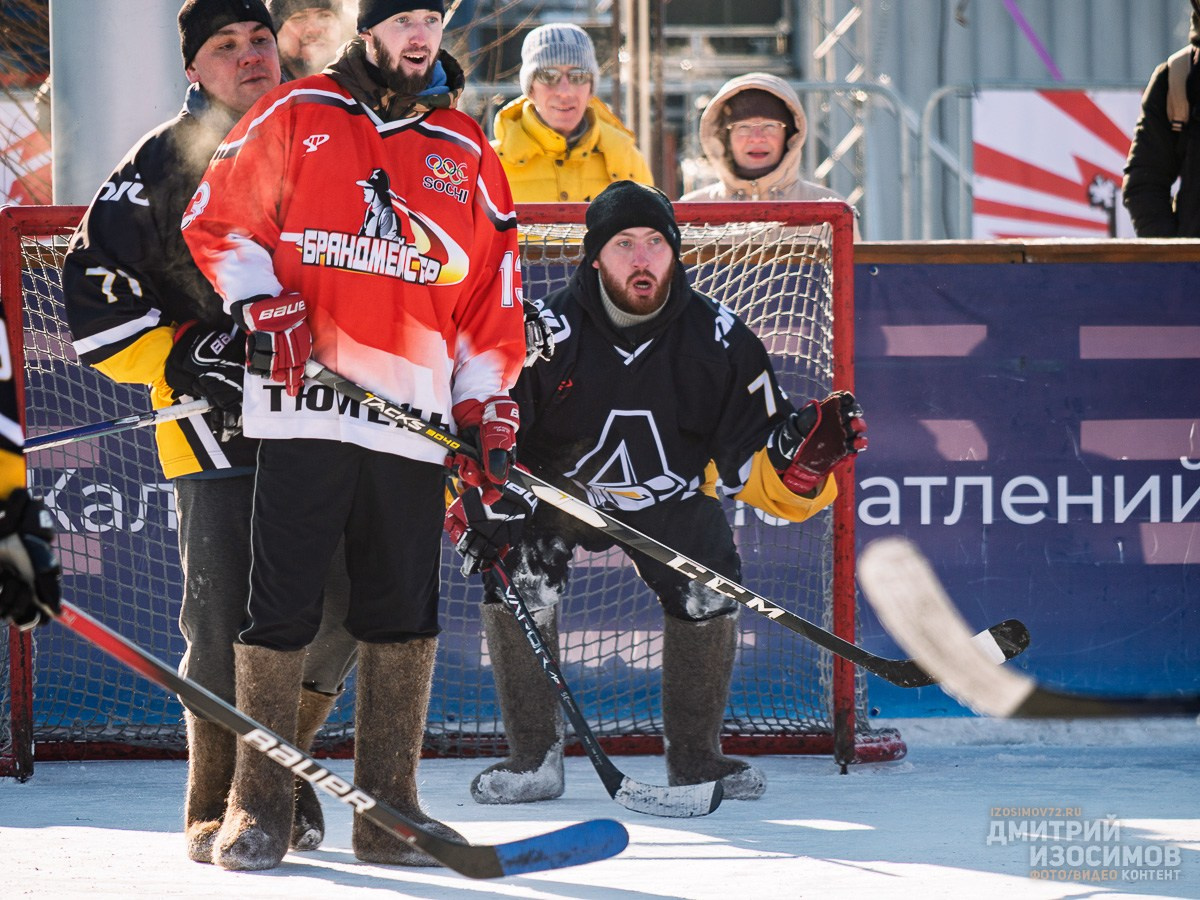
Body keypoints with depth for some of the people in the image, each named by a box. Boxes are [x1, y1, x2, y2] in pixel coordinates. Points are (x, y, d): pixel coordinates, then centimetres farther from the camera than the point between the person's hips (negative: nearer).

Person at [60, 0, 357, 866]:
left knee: (340, 608, -1)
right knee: (228, 623, -7)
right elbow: (96, 295, -3)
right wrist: (183, 357, -14)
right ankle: (217, 809, 8)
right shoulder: (160, 165, -1)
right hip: (217, 431, -4)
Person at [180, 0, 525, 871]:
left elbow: (492, 295, 15)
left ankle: (388, 809, 11)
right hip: (304, 402, -3)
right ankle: (259, 808, 2)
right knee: (282, 604, -5)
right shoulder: (295, 117, 6)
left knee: (405, 614, 4)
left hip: (416, 416, 3)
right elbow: (220, 218, 9)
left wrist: (488, 406, 8)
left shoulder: (465, 152, 15)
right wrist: (260, 304, -5)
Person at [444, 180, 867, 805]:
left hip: (669, 496, 1)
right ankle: (534, 758, -8)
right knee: (519, 580, -24)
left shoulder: (718, 340, -17)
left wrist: (808, 448, -32)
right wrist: (477, 512, -30)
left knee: (708, 587, -18)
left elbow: (753, 463, -12)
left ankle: (695, 756, 3)